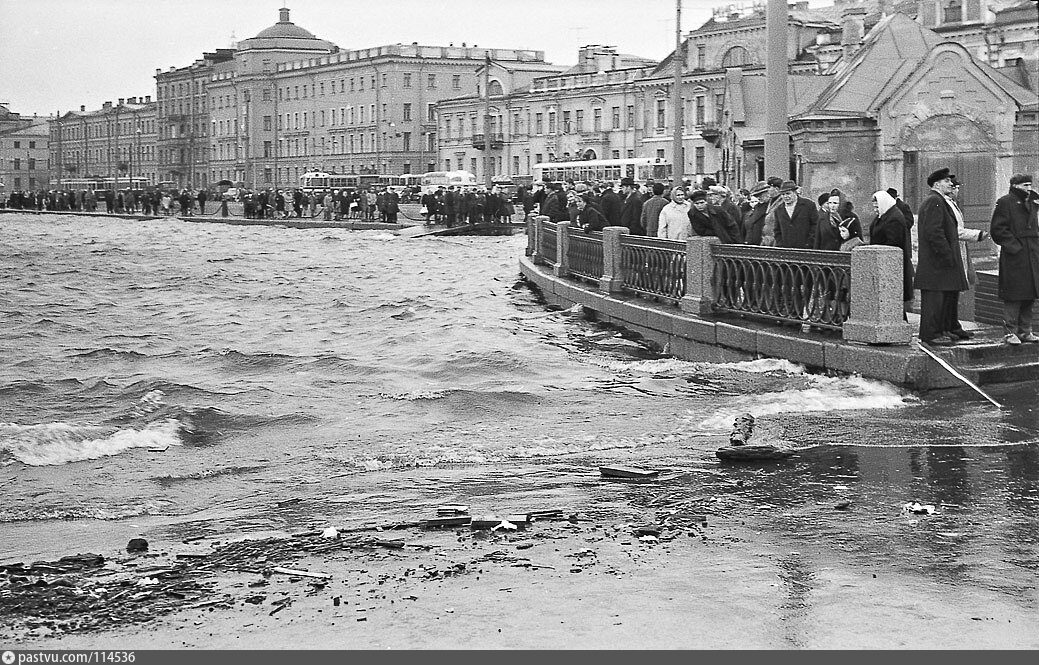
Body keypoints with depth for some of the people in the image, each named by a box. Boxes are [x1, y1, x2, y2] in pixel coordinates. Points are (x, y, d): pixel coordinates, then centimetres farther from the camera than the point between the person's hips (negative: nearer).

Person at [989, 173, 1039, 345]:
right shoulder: (1005, 202, -6)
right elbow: (997, 229, -11)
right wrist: (1013, 245, -16)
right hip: (1013, 257, -8)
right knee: (1013, 297, -6)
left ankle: (1025, 331, 17)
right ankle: (1010, 332, 0)